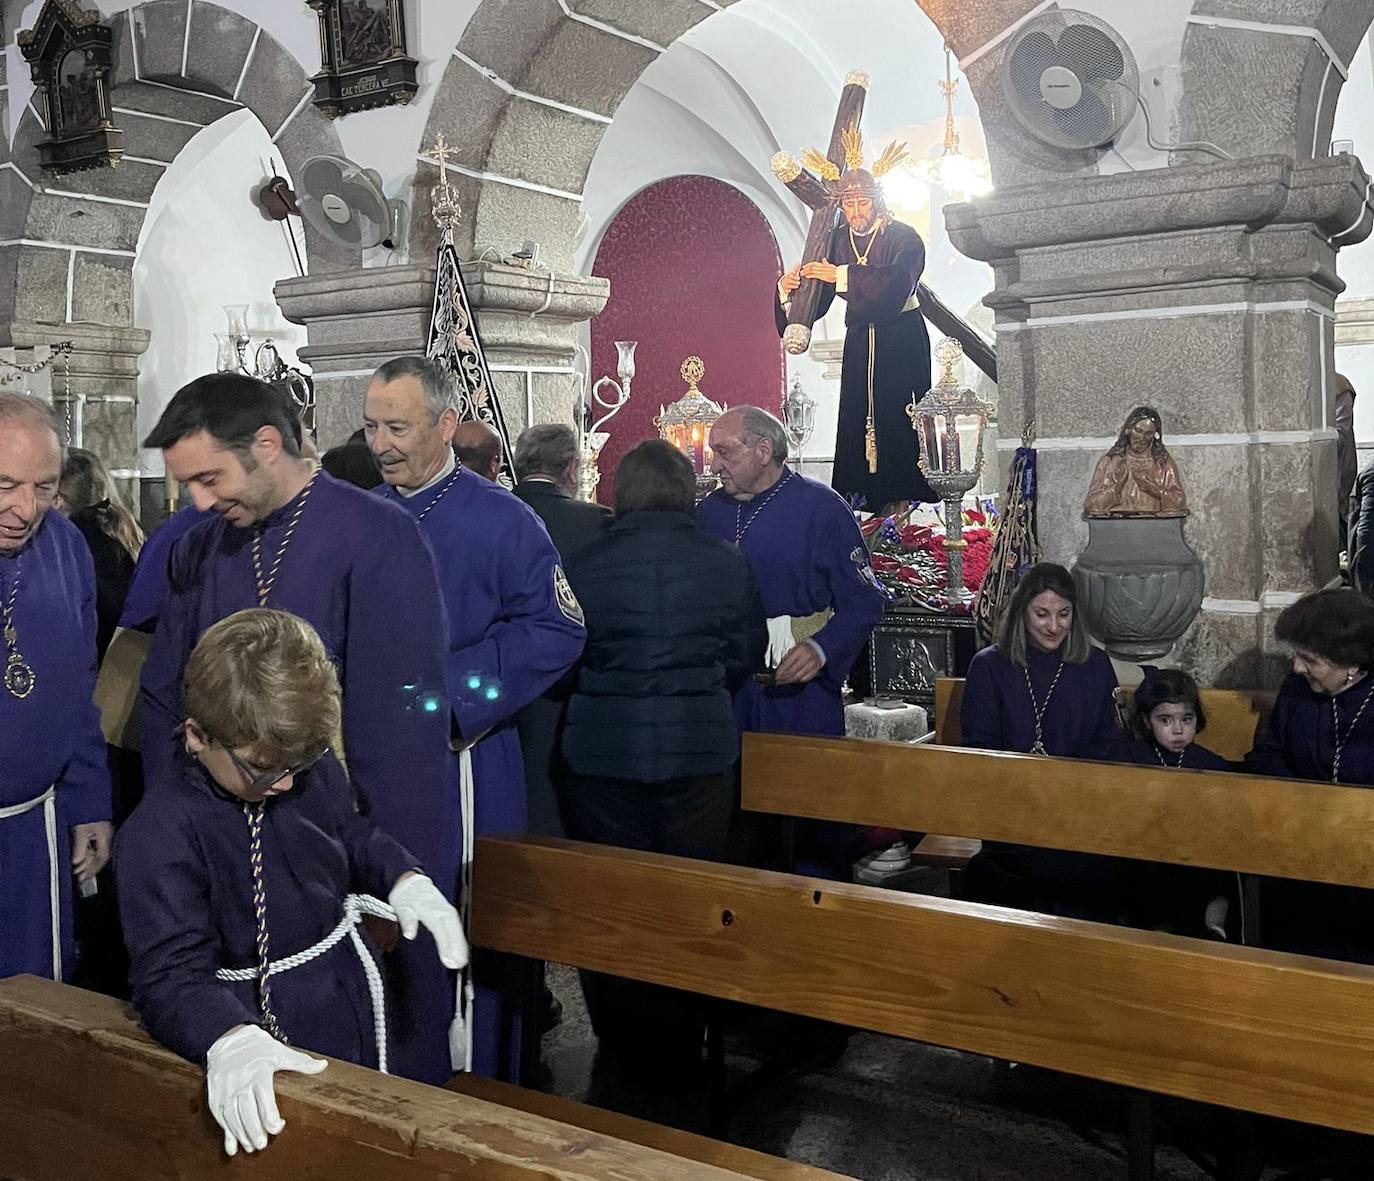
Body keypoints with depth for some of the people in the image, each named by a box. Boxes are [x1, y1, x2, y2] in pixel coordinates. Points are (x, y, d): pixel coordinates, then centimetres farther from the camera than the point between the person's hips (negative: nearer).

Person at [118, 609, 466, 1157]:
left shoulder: (314, 773, -4)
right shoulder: (160, 832, -23)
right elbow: (172, 975, -27)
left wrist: (405, 879, -4)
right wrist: (231, 1040, -45)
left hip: (358, 1010, 6)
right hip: (271, 1035, -6)